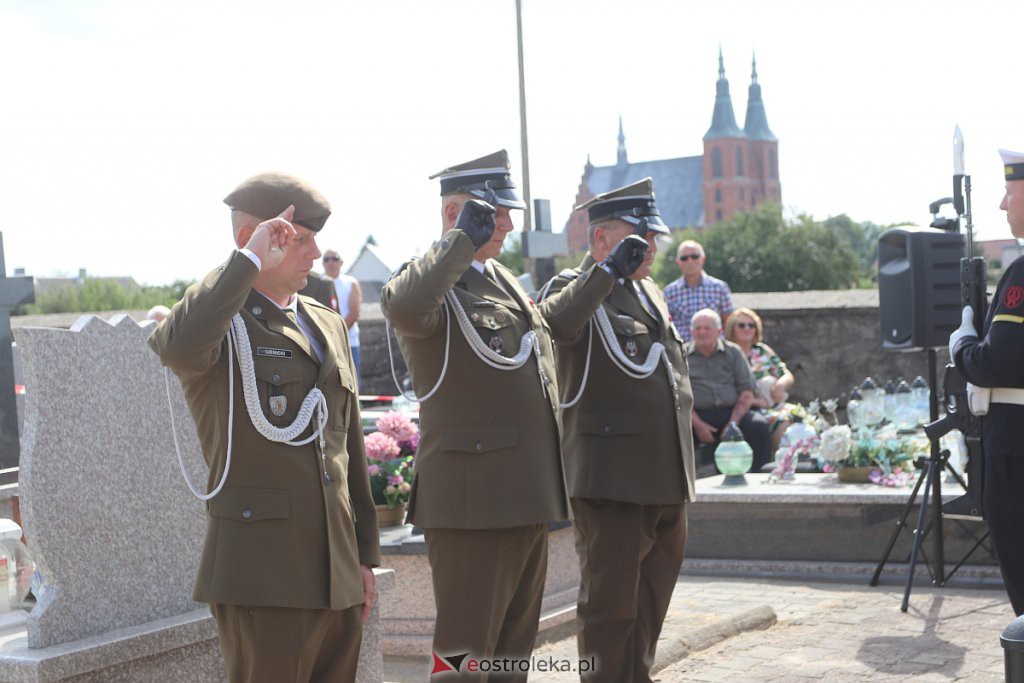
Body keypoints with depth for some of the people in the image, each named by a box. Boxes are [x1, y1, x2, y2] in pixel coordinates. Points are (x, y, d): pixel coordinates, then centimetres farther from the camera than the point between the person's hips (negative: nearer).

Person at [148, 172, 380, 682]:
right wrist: (249, 260, -21)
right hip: (262, 579, -7)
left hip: (338, 577, 7)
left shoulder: (327, 326, 18)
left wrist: (365, 556, 18)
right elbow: (179, 345, -32)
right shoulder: (219, 321, -4)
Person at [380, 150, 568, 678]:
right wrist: (464, 238, -25)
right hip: (473, 500, -9)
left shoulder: (504, 278, 17)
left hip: (527, 500, 9)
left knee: (515, 648, 16)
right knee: (467, 654, -3)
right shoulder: (432, 281, -10)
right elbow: (403, 306, -36)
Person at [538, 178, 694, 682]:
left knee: (652, 598, 16)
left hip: (668, 481, 8)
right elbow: (555, 322, -32)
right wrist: (609, 271, -36)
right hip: (613, 479, -8)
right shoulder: (574, 287, -7)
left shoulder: (652, 293, 18)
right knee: (610, 604, -1)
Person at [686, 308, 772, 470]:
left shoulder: (733, 352, 13)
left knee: (759, 426, -28)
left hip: (732, 412, 2)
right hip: (697, 415, -2)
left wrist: (733, 424, -8)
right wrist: (698, 425, -14)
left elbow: (747, 393, 7)